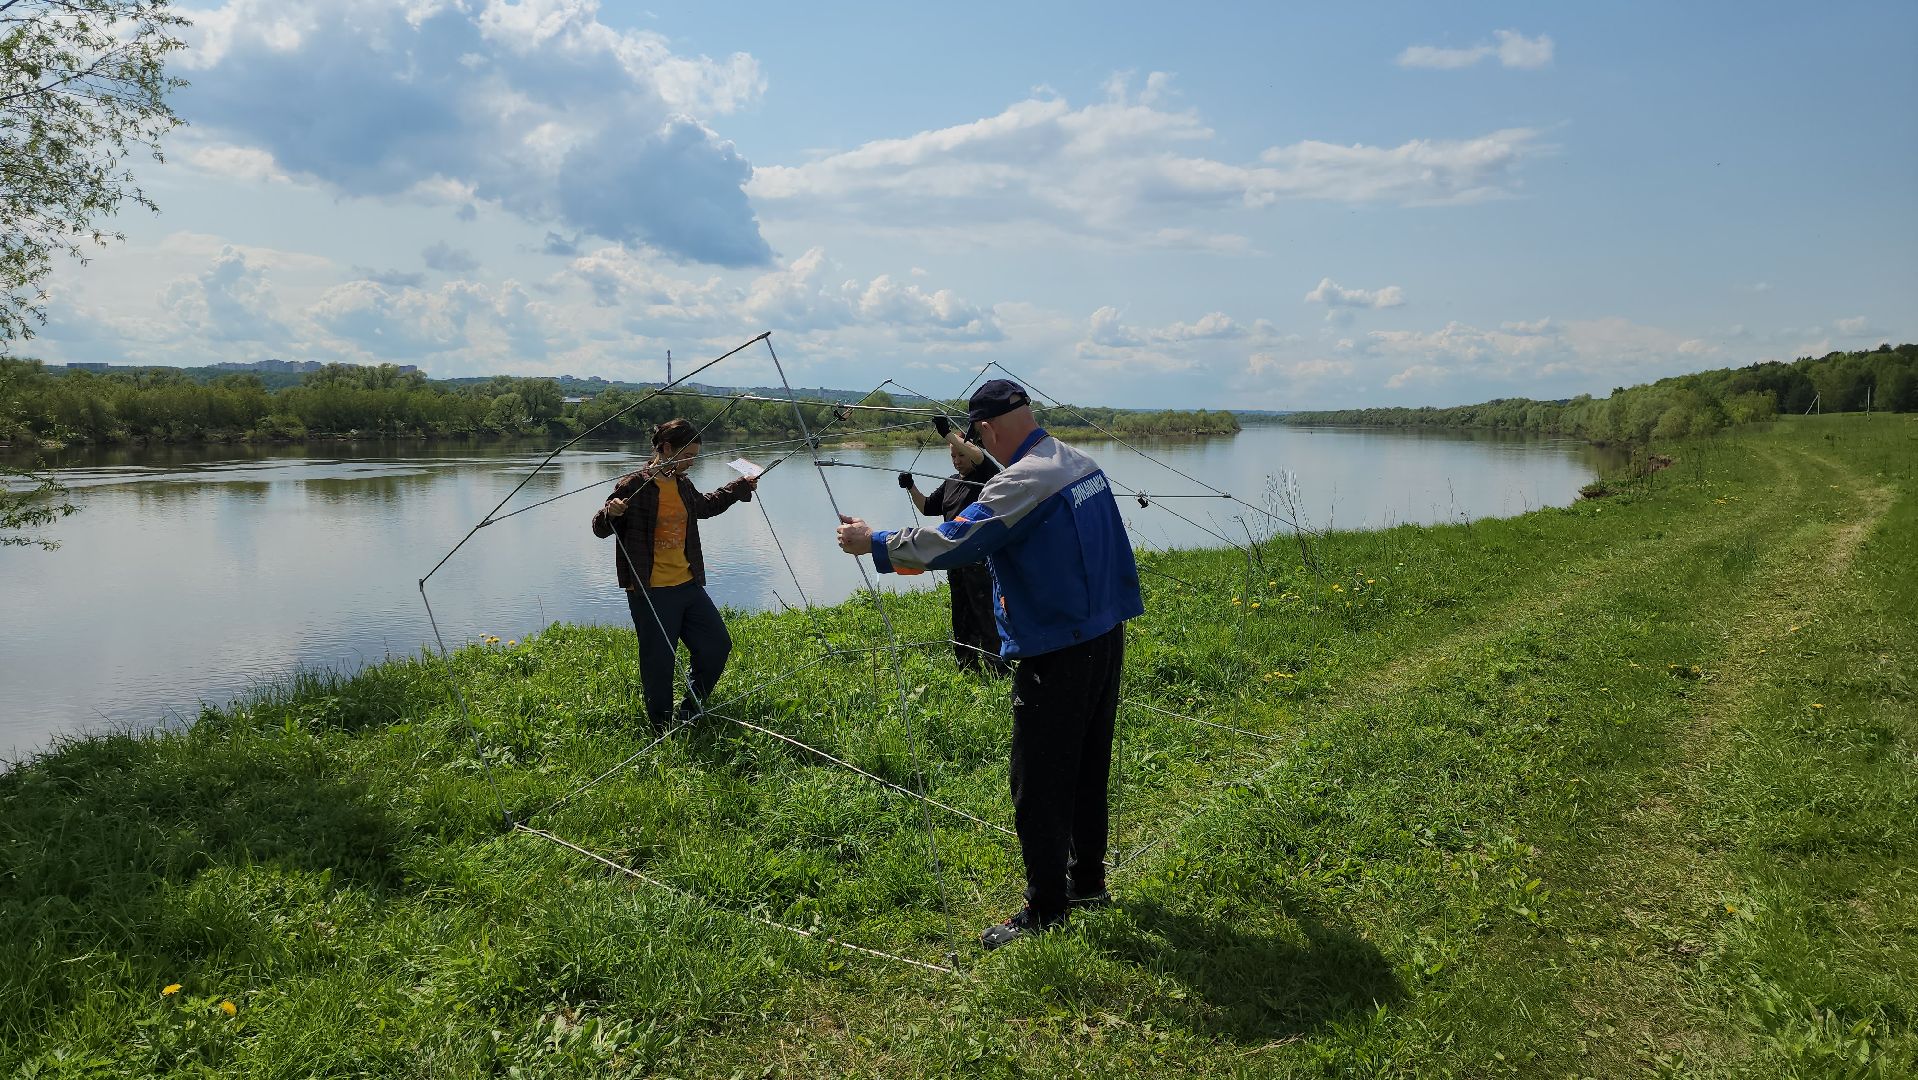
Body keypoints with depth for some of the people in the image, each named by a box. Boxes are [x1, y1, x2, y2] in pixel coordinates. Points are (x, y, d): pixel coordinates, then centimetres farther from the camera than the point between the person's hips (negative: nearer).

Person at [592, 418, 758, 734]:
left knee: (717, 645, 11)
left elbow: (704, 506, 32)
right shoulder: (634, 485, -12)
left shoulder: (683, 485, 11)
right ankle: (663, 731, 16)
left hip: (688, 586, 8)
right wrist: (609, 513, -31)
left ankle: (690, 712, 31)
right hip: (651, 592, -8)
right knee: (659, 663, -1)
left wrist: (741, 488, 33)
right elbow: (600, 529, -8)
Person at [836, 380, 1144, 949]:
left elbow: (951, 542, -22)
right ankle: (1088, 881, 35)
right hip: (1106, 639, 9)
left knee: (1038, 786, 2)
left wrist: (874, 542, -10)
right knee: (1087, 767, 21)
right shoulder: (1083, 464, 7)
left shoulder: (1020, 483, -21)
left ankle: (1046, 911, 12)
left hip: (1056, 656, -9)